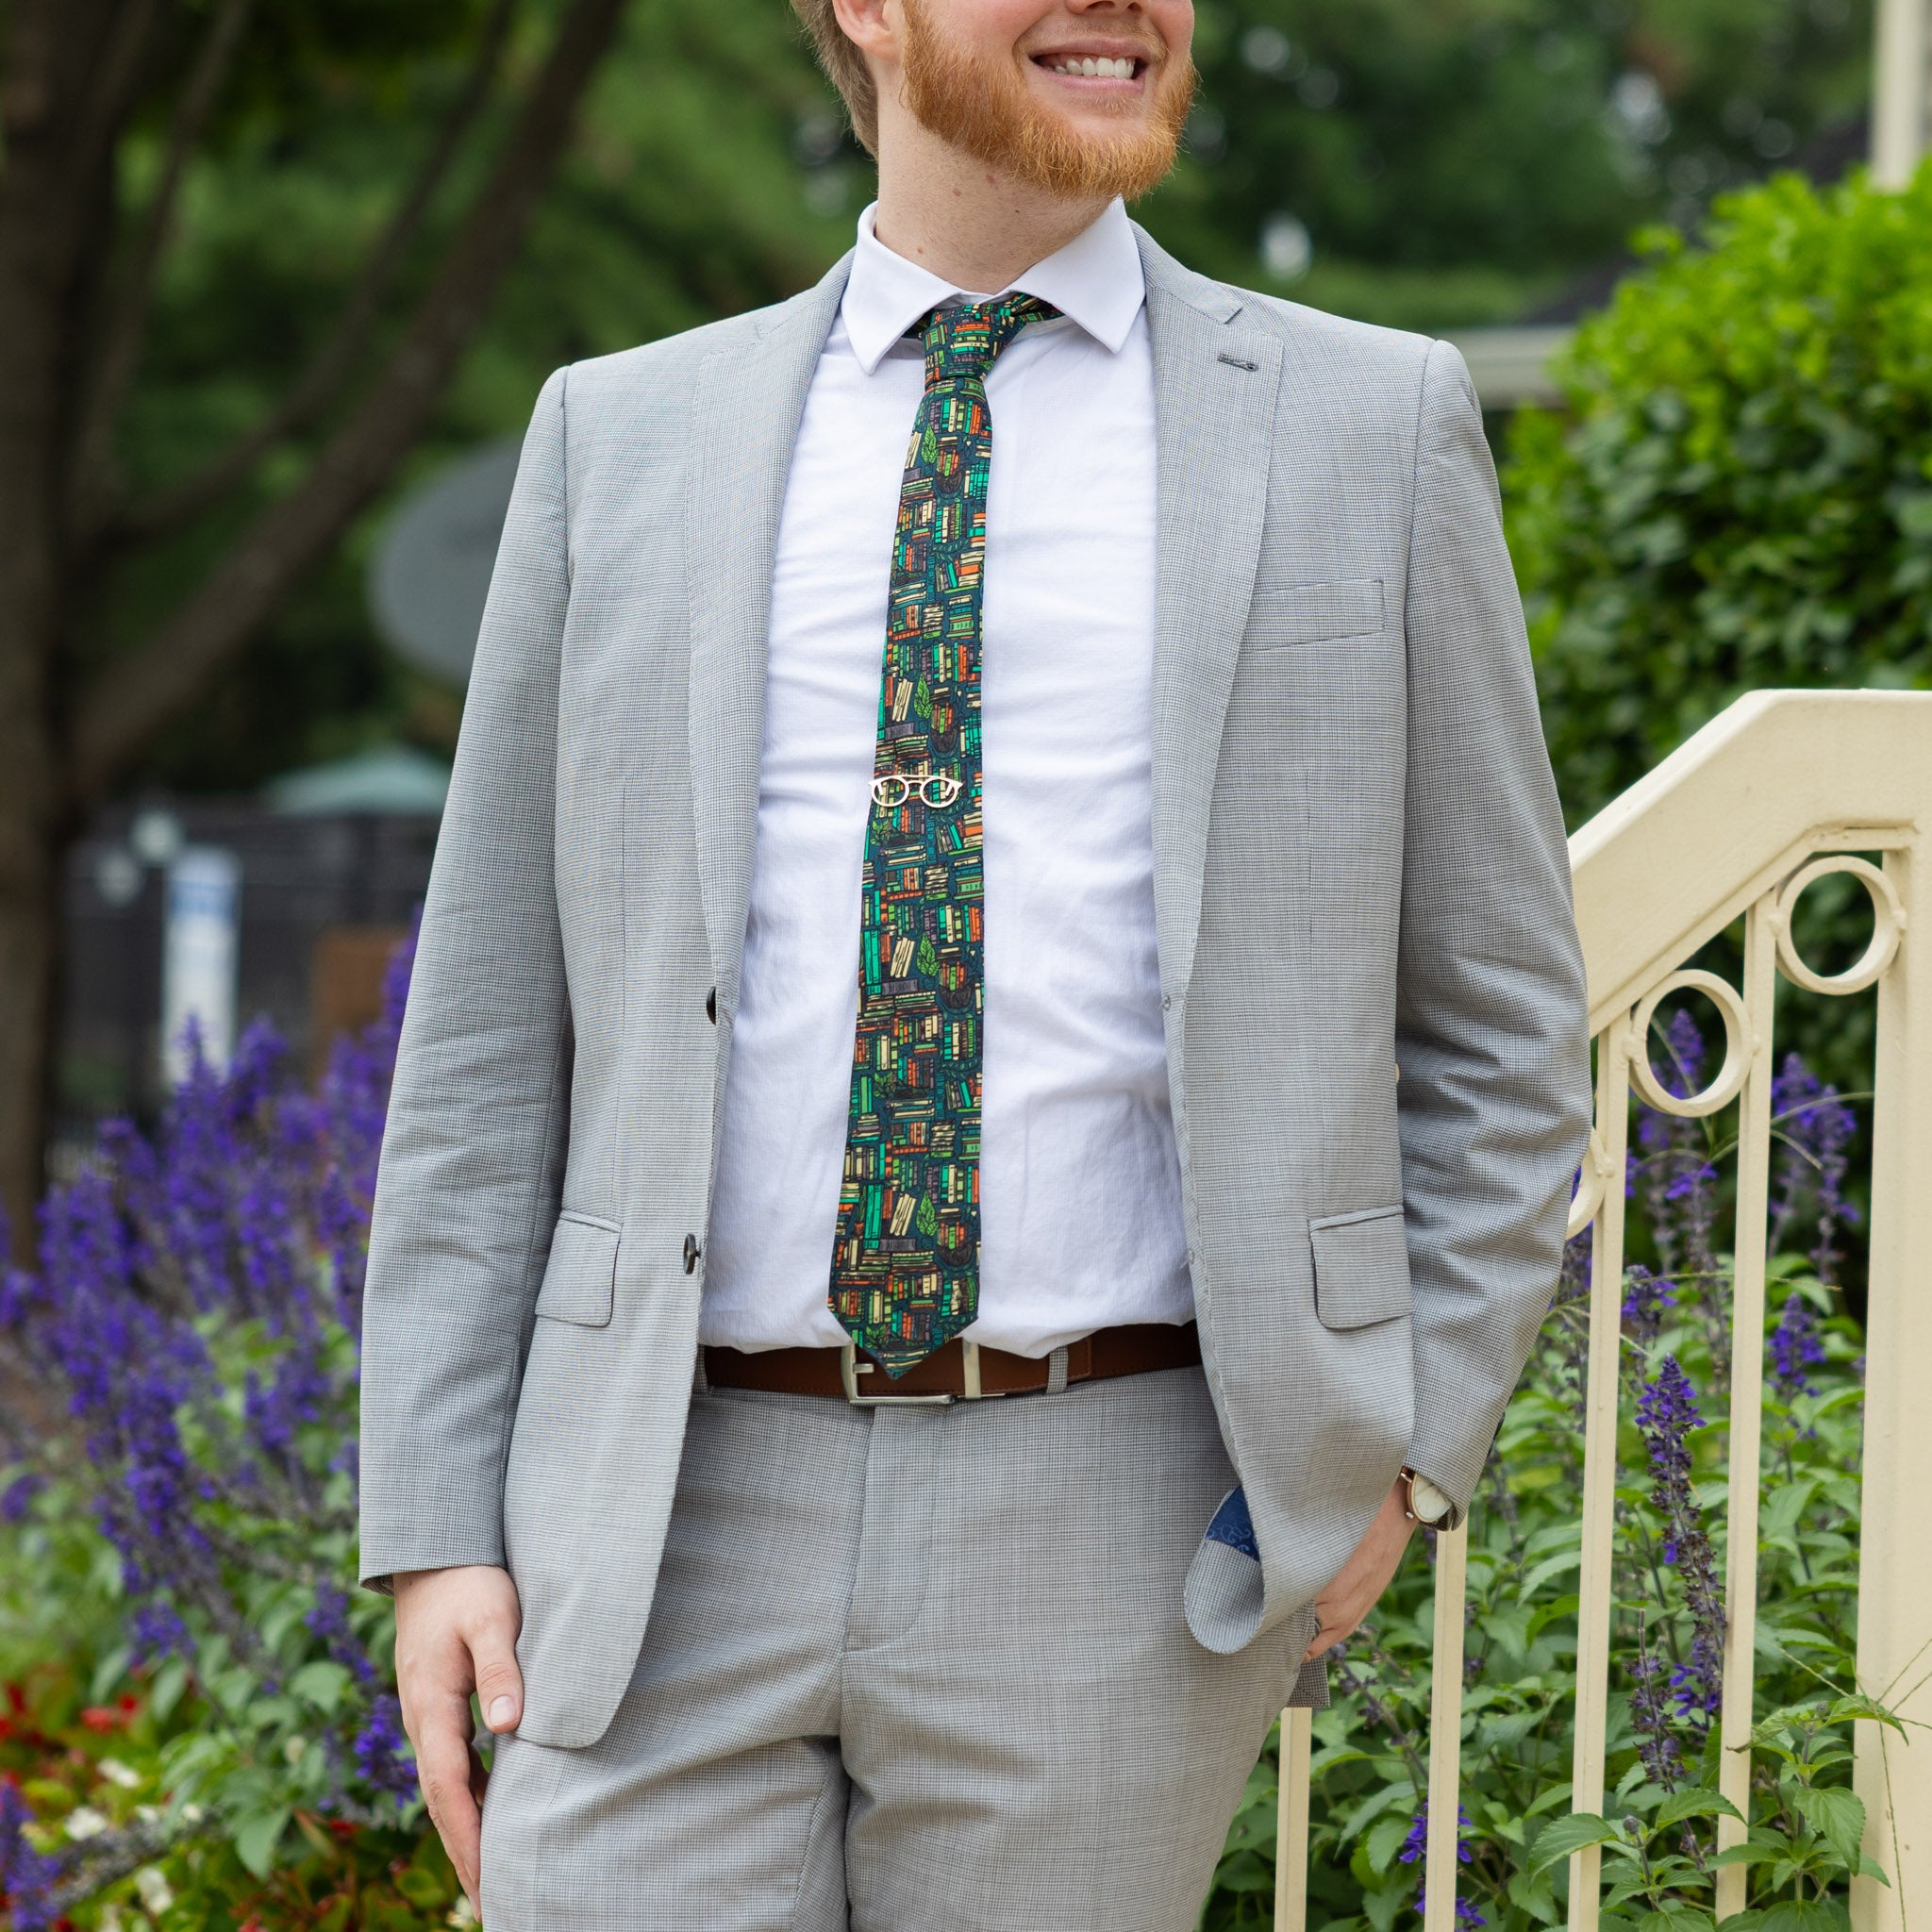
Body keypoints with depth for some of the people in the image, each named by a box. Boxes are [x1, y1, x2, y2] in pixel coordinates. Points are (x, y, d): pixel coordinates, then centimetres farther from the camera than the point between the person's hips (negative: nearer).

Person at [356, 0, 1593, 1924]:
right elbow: (487, 1043, 8)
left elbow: (1493, 1023, 9)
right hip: (674, 1541, 1)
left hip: (1110, 1543, -1)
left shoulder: (1373, 429, 5)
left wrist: (1404, 1449, -2)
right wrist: (435, 1529, 2)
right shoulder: (622, 436, 8)